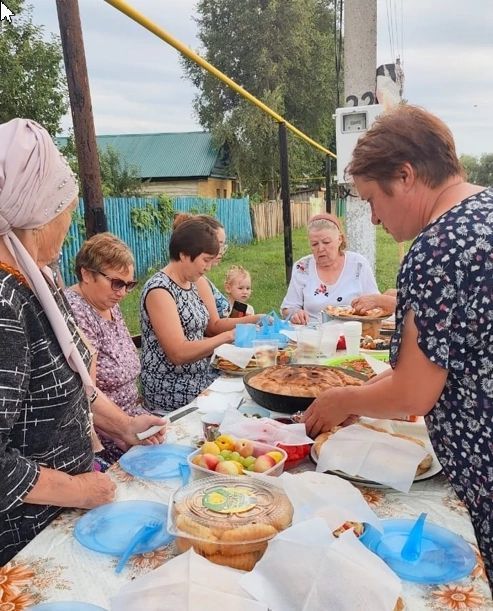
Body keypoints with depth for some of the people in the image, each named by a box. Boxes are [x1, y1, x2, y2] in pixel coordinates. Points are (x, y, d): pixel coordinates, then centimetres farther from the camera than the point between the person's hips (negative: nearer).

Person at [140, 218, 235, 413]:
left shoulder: (189, 283, 9)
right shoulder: (159, 290, -17)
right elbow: (178, 353, -22)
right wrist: (226, 337, -20)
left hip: (199, 376, 8)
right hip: (171, 390, -8)